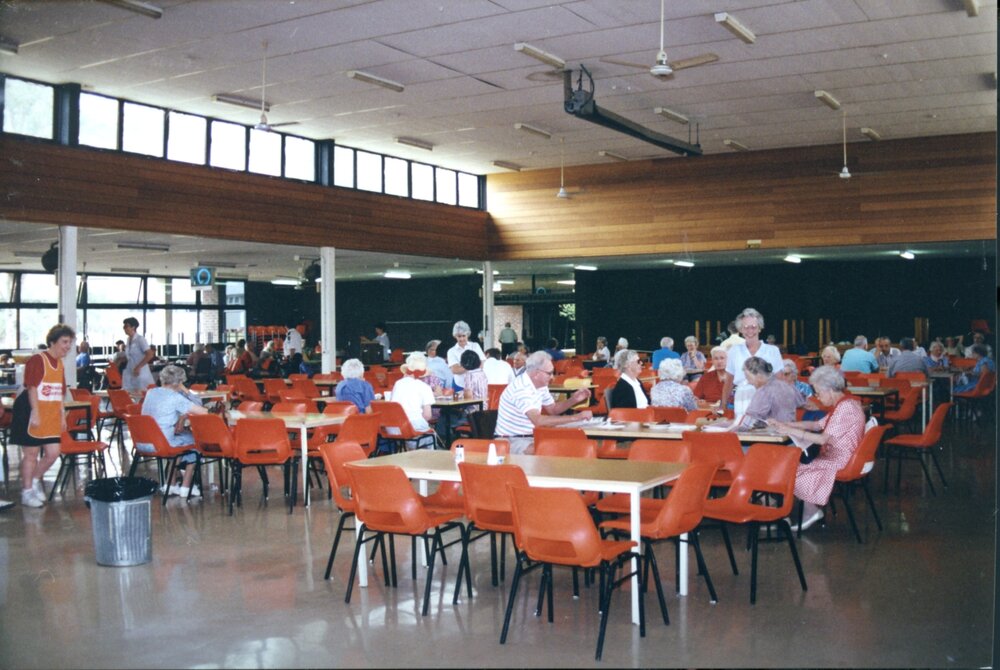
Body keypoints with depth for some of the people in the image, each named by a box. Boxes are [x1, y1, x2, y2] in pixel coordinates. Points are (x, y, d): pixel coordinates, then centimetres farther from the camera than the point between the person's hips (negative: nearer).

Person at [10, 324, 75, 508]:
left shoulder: (59, 364, 12)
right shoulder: (37, 360, -12)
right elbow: (32, 388, -17)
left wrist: (62, 415, 14)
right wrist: (35, 413, -22)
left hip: (51, 416, 7)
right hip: (32, 413, -7)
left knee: (53, 452, 4)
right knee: (31, 453, 2)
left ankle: (35, 480, 28)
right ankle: (27, 492, 15)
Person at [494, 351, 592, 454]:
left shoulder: (540, 385, 5)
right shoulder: (521, 388, -25)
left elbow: (552, 409, 19)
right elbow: (538, 420, -36)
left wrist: (573, 400, -1)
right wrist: (575, 417, -34)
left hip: (530, 437, 9)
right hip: (512, 441, -9)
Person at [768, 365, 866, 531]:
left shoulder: (846, 407, -22)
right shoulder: (843, 404, 10)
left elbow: (823, 439, -25)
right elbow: (817, 425, 13)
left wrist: (791, 430, -19)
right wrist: (784, 424, 7)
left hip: (839, 462, -10)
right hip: (833, 456, 10)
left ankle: (811, 511, 10)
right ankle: (811, 511, 3)